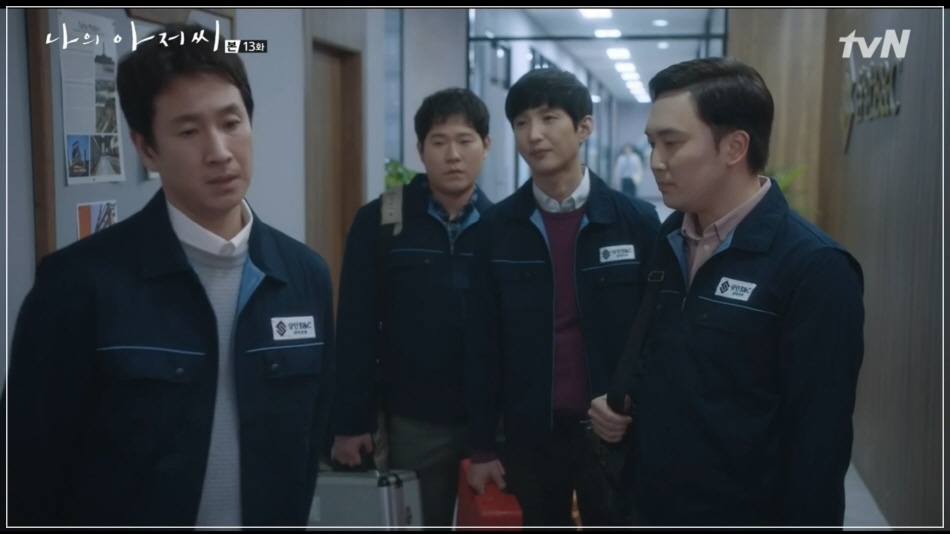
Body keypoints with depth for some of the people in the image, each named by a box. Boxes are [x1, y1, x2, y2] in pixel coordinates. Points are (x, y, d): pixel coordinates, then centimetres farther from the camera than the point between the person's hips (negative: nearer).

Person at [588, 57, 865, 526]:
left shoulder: (814, 267, -18)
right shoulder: (664, 244, 4)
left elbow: (819, 441, -18)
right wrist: (618, 401, -1)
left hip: (746, 514, -6)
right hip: (649, 505, 6)